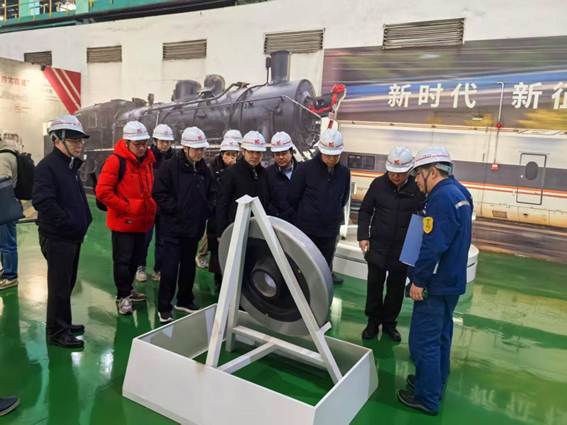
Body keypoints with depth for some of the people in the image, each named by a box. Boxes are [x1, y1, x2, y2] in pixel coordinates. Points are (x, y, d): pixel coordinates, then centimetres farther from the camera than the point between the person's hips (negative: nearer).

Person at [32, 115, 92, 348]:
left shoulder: (70, 165, 14)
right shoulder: (47, 166, -15)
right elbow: (43, 202, -27)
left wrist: (83, 221, 10)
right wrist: (70, 224, -21)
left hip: (72, 237, 9)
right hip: (56, 238, -9)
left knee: (67, 283, 18)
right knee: (59, 286, 1)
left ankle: (62, 323, 33)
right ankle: (56, 332, 14)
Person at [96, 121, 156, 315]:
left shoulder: (148, 160, 7)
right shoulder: (115, 161, -15)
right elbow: (103, 192, -20)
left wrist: (152, 207, 9)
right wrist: (126, 207, -17)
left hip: (142, 221, 7)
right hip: (123, 222, -7)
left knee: (135, 258, 19)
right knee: (122, 260, 3)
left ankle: (128, 289, 36)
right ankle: (123, 296, 17)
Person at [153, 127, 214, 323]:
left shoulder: (204, 169, 6)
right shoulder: (170, 167, -11)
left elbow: (210, 194, 17)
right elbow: (160, 193, -13)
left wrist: (206, 210, 3)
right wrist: (176, 209, -15)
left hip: (194, 227, 6)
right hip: (173, 227, -6)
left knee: (189, 266, 17)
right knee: (170, 268, -3)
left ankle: (185, 301, 32)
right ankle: (164, 308, 10)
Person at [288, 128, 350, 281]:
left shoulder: (344, 172, 0)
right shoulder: (306, 168, -12)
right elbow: (292, 198, -5)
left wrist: (333, 215, 13)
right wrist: (304, 216, 6)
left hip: (330, 231, 3)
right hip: (306, 229, -3)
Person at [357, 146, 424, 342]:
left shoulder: (418, 188, -8)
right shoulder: (378, 184, -4)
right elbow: (365, 211, 3)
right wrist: (363, 236, -6)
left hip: (403, 249, 0)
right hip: (378, 246, 1)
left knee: (396, 288, 12)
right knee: (374, 286, 9)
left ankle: (389, 323, 30)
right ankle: (373, 322, 27)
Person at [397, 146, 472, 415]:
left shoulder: (441, 198, -21)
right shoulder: (457, 194, 11)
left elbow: (433, 246, -26)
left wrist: (418, 280, -19)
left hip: (436, 284, -10)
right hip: (451, 281, 10)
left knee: (424, 341, 1)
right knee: (440, 336, 21)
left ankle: (426, 398, 13)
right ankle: (434, 384, 36)